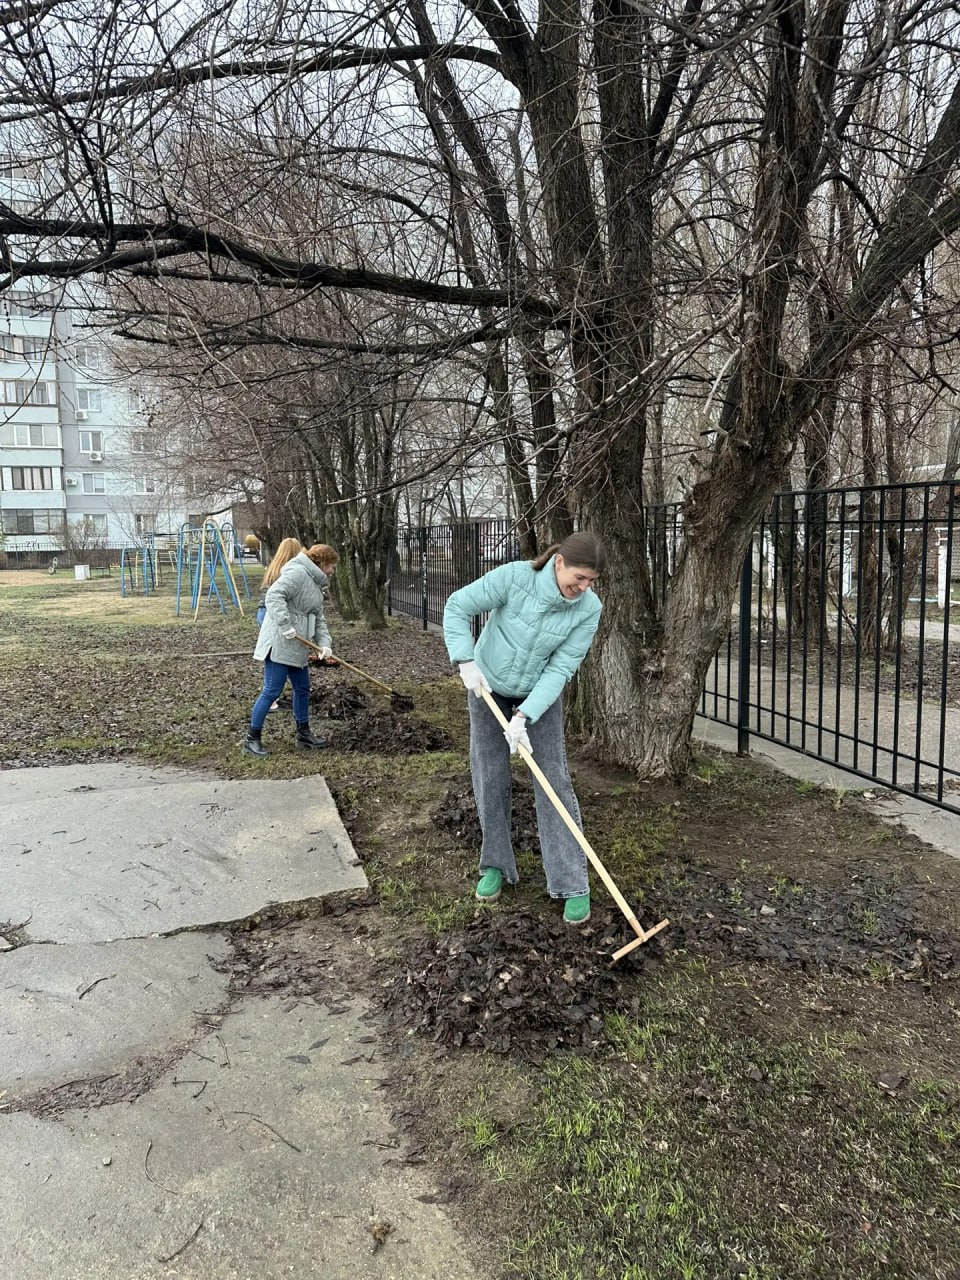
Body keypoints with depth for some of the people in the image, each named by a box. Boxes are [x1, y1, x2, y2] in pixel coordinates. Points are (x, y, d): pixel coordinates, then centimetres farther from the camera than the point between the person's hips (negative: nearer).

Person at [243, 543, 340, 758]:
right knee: (272, 691, -7)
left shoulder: (315, 583, 20)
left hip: (296, 647, 11)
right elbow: (274, 595, -25)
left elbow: (319, 619, 17)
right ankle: (252, 739, 3)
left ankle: (304, 736, 27)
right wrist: (286, 625, -30)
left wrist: (324, 644, 2)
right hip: (280, 643, -10)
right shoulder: (298, 572, -12)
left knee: (302, 688, 15)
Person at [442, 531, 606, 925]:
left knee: (553, 782, -5)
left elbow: (560, 668, -20)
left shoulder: (588, 609, -21)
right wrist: (466, 661, -24)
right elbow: (458, 607, -17)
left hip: (540, 695, 0)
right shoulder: (514, 576, -27)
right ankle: (495, 865, 25)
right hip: (487, 687, 0)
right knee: (489, 779, 6)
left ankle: (573, 884, 3)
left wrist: (524, 716, -27)